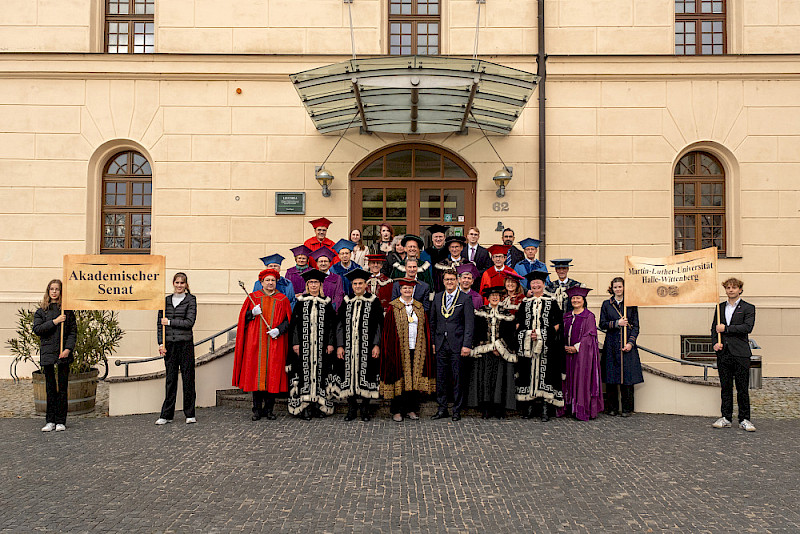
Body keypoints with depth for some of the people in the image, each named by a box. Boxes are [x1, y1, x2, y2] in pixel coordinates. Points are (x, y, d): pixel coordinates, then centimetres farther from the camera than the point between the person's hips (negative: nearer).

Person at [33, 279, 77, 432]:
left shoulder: (67, 310, 5)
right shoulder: (41, 311, 9)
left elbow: (73, 331, 2)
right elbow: (37, 329, -3)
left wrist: (68, 348, -10)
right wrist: (54, 322, -13)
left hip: (64, 353, -1)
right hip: (47, 353, 1)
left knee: (62, 387, 1)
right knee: (50, 388, 6)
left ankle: (61, 421, 6)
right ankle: (50, 421, 13)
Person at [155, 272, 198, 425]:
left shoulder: (191, 300, 1)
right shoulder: (166, 300, 12)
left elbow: (190, 322, -9)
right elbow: (160, 323, 10)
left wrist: (170, 322, -10)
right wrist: (161, 343, 1)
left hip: (185, 343, -3)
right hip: (169, 344, 3)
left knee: (188, 377, 1)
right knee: (170, 378, 6)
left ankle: (190, 414, 9)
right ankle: (166, 415, 11)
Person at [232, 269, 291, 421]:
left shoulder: (283, 299, 9)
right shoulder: (253, 297, 10)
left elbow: (288, 320, 6)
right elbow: (243, 317, 8)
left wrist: (279, 330, -11)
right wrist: (252, 313, -11)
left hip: (275, 343, 0)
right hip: (255, 342, 0)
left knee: (272, 374, -1)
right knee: (256, 374, -1)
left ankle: (269, 409, 8)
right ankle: (257, 409, 7)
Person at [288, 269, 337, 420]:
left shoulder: (326, 302, 8)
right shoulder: (301, 301, 7)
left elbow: (332, 325, 7)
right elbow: (295, 323, 3)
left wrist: (331, 343, -1)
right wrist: (296, 343, -5)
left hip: (321, 344, 1)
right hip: (304, 344, -1)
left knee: (320, 372, 2)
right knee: (304, 372, -3)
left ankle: (319, 404, 9)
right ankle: (304, 406, 1)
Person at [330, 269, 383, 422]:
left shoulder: (374, 302, 2)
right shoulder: (346, 302, 10)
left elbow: (379, 325, -1)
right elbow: (340, 325, 9)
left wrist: (376, 345, -10)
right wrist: (339, 345, 0)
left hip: (367, 346, -2)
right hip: (348, 347, 2)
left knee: (366, 375, 1)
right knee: (349, 376, 3)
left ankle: (365, 409, 15)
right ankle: (351, 408, 17)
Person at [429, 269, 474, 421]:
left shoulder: (465, 299, -3)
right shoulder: (437, 297, 10)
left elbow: (469, 323, -7)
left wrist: (467, 345, -13)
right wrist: (433, 341, 11)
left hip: (457, 345, -4)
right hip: (440, 344, 4)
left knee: (457, 378, 2)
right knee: (440, 378, 7)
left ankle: (457, 410, 12)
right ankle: (442, 409, 18)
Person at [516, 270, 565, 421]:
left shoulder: (551, 303, 8)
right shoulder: (525, 303, 14)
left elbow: (558, 323, 2)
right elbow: (518, 324, 11)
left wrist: (542, 334, -11)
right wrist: (528, 334, -8)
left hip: (547, 346, -2)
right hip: (528, 345, 2)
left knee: (545, 373, -6)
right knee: (528, 373, 0)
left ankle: (545, 408, -4)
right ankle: (529, 406, 5)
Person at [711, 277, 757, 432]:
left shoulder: (748, 308, 2)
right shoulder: (720, 307, 15)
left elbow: (748, 327, -12)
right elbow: (714, 328, 15)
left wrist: (726, 329, -12)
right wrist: (715, 343, -1)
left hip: (740, 354, -4)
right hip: (723, 353, 4)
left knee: (742, 388, 0)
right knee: (725, 387, 8)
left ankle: (744, 420, 9)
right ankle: (726, 418, 15)